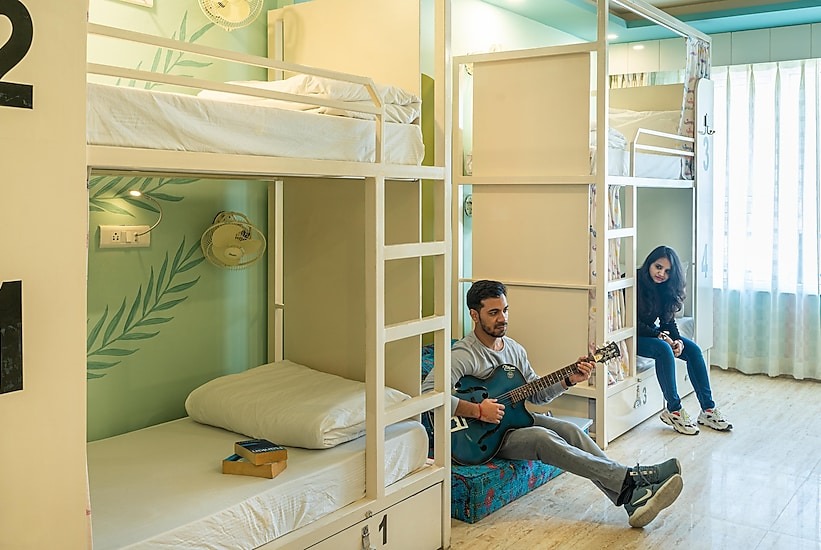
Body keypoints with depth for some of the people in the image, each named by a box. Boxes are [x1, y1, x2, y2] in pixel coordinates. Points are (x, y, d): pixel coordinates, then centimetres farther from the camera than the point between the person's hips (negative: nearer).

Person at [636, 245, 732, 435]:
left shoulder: (664, 288, 2)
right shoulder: (635, 282, -20)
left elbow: (668, 320, 5)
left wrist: (677, 340, -14)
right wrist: (659, 335, -22)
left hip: (651, 332, 8)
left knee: (693, 350, -9)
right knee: (664, 349, -33)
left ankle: (708, 409, -6)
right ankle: (673, 410, -22)